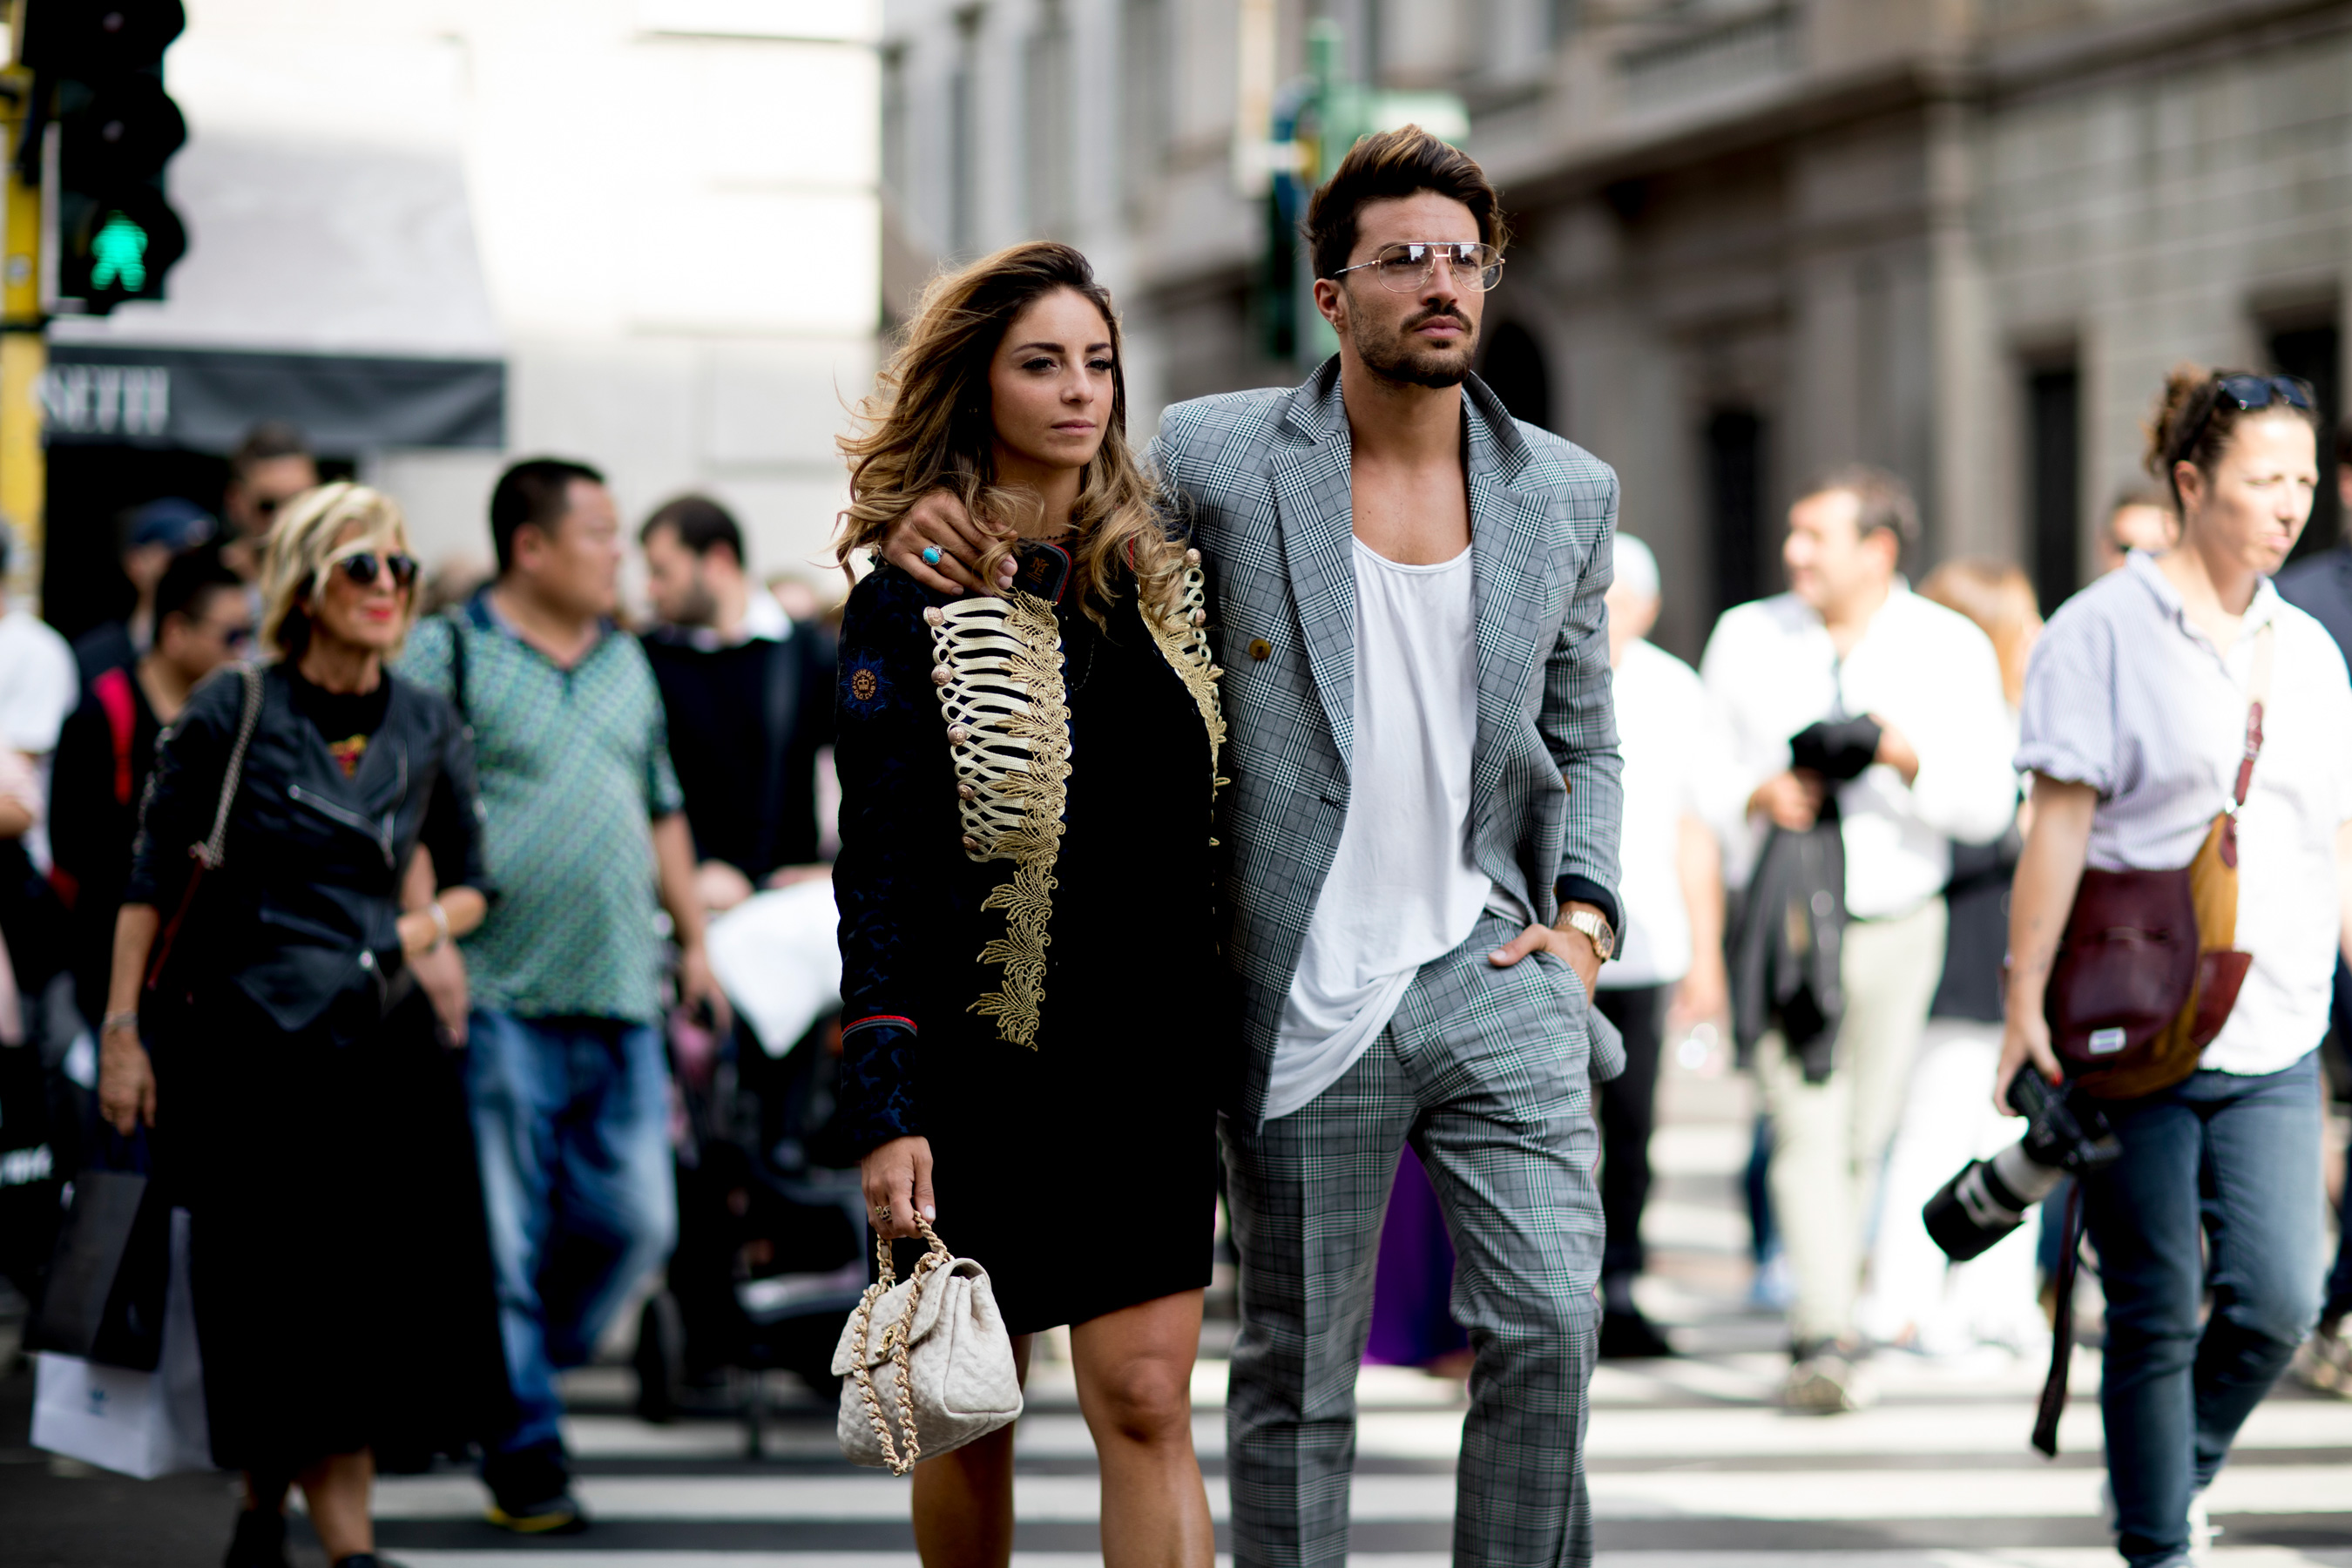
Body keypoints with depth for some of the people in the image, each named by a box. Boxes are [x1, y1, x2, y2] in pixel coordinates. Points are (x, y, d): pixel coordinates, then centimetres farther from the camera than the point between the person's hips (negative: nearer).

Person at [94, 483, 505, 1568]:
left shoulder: (427, 730, 7)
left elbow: (471, 879, 19)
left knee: (394, 1301, 1)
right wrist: (122, 1030, -5)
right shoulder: (230, 716, -5)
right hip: (249, 1040, -4)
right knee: (298, 1303, -4)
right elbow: (151, 882, -1)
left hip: (384, 1037, 4)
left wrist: (430, 925, -2)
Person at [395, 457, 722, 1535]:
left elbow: (662, 812, 26)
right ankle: (524, 1451, 7)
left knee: (635, 1222, 3)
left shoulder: (625, 661, 18)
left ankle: (522, 1375, 25)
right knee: (507, 1240, -2)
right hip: (500, 1001, -6)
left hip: (620, 1001, 6)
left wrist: (694, 938, 21)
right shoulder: (448, 655, -3)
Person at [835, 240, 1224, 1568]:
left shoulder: (1165, 580, 9)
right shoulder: (914, 601, -5)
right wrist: (887, 1110, -16)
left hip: (1154, 1053, 3)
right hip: (987, 1056, -3)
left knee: (1147, 1401, -6)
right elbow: (878, 868, -9)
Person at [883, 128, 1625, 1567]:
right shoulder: (1217, 458, 0)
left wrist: (1585, 912, 5)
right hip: (1303, 1001, -2)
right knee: (1299, 1370, 6)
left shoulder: (1567, 493, 10)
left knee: (1551, 1324, -9)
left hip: (1492, 976, 2)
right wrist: (935, 518, -12)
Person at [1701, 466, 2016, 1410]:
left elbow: (1988, 807, -4)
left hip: (1895, 923, 1)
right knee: (1806, 1124, -13)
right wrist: (1760, 793, -11)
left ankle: (1825, 1315, 26)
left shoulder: (1952, 649, 0)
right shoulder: (1746, 637, 5)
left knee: (1864, 1134, 9)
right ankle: (1825, 1337, -19)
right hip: (1780, 916, -1)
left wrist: (1900, 754, -19)